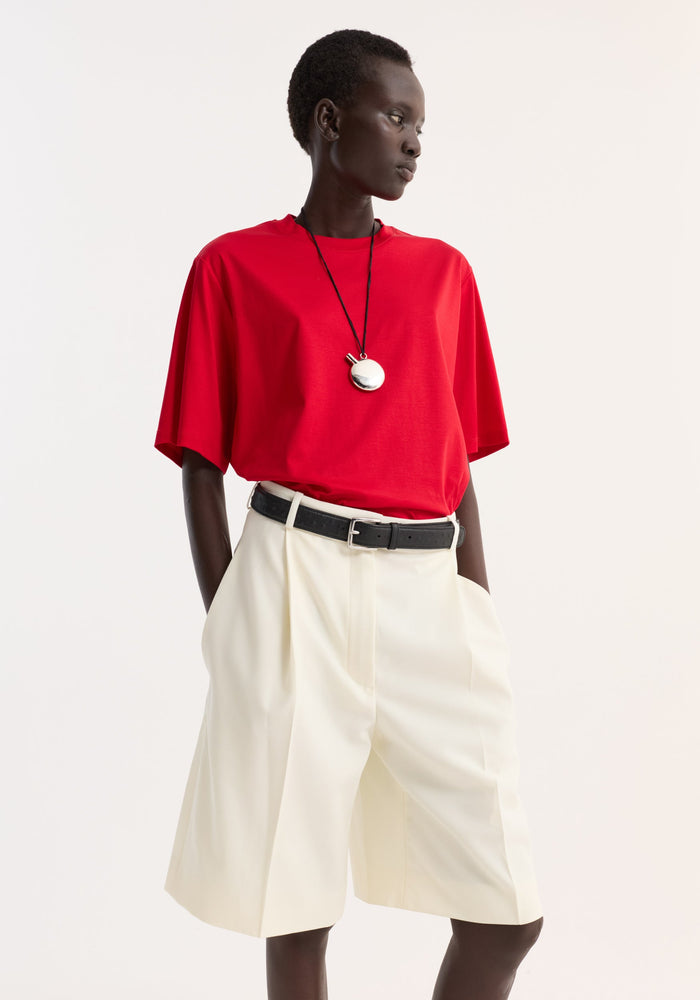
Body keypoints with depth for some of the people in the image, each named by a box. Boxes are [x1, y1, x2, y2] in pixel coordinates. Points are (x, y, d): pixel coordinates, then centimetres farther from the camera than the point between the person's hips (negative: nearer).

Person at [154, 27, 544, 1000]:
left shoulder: (445, 272, 14)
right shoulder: (235, 267, 5)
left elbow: (461, 466, 15)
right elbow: (202, 464, 4)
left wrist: (480, 622, 11)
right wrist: (229, 628, -3)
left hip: (432, 594, 4)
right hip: (296, 582, -3)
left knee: (507, 913, 2)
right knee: (297, 903, 5)